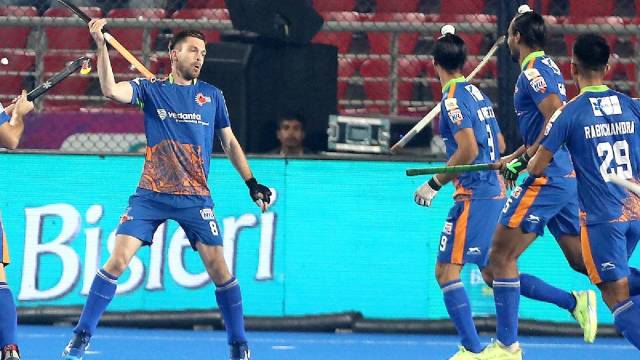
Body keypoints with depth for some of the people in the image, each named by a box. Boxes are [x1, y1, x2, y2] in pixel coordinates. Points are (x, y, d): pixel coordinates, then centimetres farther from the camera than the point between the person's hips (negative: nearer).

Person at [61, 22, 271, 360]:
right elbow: (111, 90, -15)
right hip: (151, 193, -1)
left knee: (218, 268, -6)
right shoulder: (151, 89, 3)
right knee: (117, 259, -10)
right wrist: (101, 45, -25)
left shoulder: (212, 95, 9)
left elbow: (230, 144, 18)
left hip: (195, 197, 1)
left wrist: (252, 183, 14)